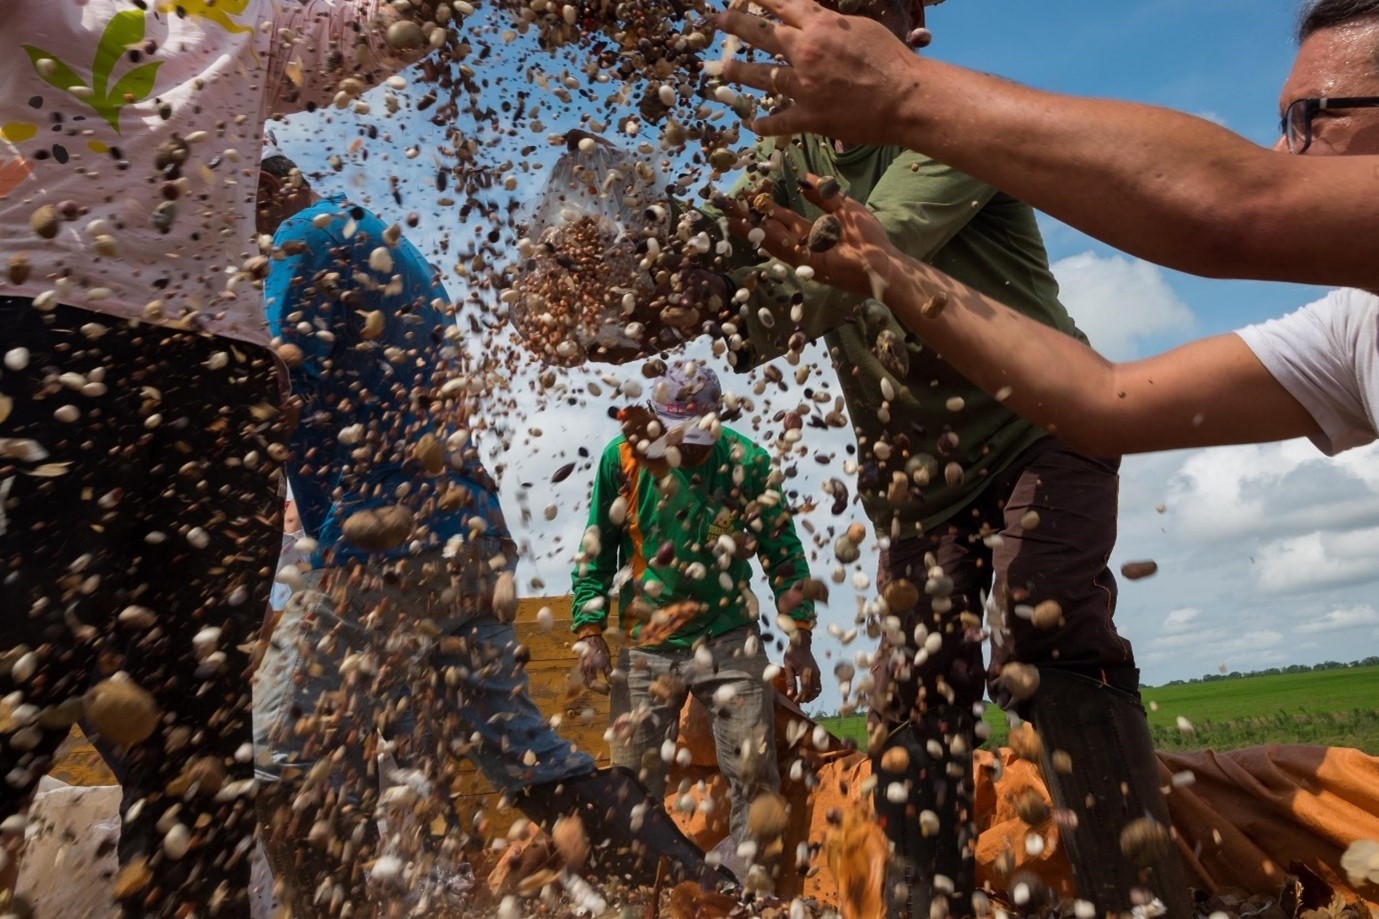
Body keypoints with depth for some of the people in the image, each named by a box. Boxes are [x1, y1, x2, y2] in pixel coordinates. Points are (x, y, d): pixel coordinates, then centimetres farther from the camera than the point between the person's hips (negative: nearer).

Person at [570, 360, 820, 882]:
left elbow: (783, 551, 3)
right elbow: (597, 552, 3)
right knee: (633, 780, 6)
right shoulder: (623, 458, -5)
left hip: (730, 641, 0)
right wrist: (590, 632, -3)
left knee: (755, 774, 1)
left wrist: (799, 639, 1)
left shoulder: (747, 461, -5)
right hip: (648, 646, 1)